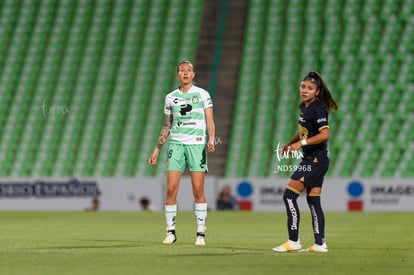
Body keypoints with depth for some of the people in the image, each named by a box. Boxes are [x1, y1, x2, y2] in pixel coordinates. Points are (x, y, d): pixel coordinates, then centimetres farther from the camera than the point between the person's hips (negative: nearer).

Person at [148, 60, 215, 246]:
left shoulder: (202, 94, 4)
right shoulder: (171, 97, 11)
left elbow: (210, 121, 2)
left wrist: (211, 140, -15)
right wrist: (156, 150, 13)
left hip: (197, 145, -2)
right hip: (176, 144, 2)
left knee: (198, 190, -5)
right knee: (171, 189, -6)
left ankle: (201, 232, 1)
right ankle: (171, 232, 2)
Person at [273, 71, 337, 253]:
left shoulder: (318, 109, -15)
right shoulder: (305, 108, 13)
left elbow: (325, 134, -25)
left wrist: (302, 143, -26)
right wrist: (289, 144, 26)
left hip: (316, 160, -10)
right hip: (311, 159, 10)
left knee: (289, 195, -11)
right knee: (313, 200, 9)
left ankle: (293, 242, -9)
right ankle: (320, 244, 10)